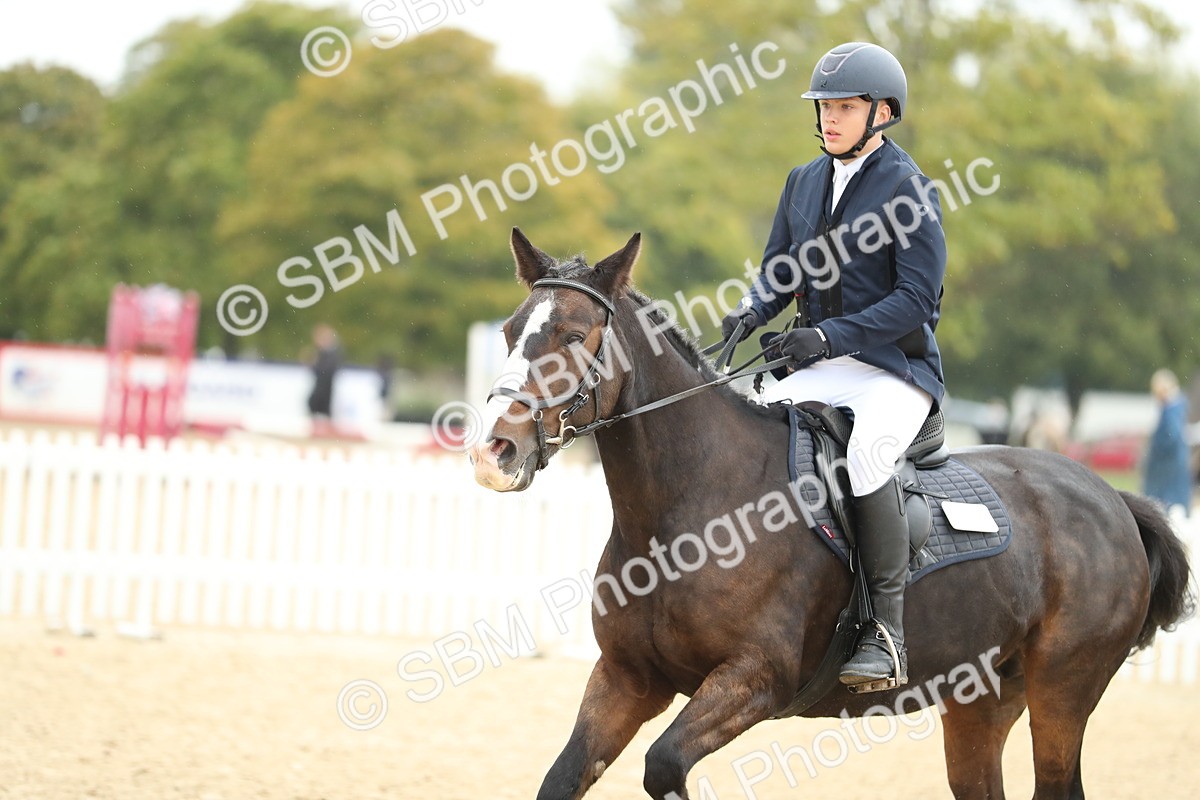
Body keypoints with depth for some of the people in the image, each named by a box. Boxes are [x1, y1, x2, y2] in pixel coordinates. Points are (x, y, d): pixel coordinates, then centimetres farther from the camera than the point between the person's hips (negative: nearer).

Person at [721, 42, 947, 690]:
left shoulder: (909, 189, -8)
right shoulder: (804, 183, 13)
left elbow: (916, 298, -14)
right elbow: (779, 272, 17)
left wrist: (831, 335, -23)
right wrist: (752, 310, -7)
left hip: (898, 370, -7)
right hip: (824, 370, 7)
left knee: (866, 457, -34)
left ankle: (887, 631, -29)